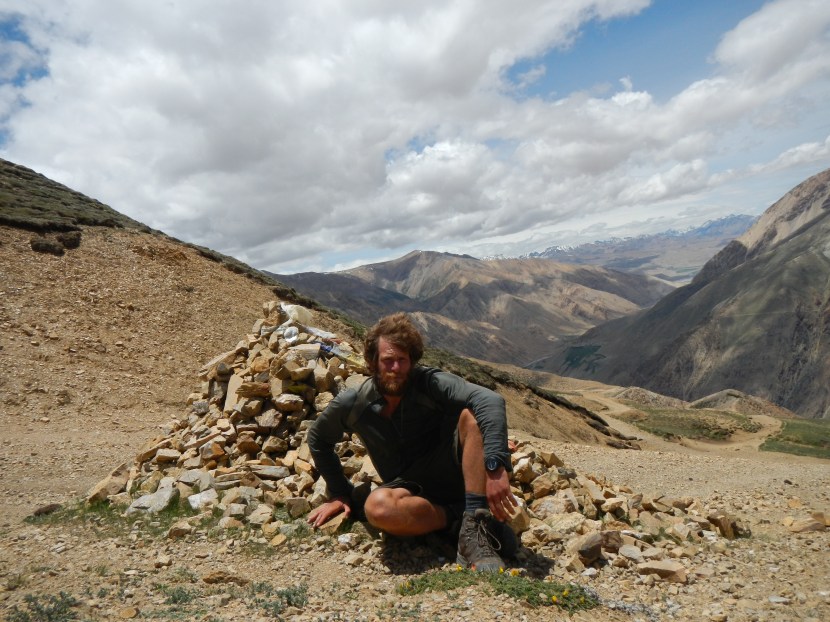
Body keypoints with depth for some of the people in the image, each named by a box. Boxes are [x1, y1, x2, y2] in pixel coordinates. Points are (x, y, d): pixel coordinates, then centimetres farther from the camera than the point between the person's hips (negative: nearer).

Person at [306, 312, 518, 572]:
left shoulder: (431, 383, -16)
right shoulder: (352, 404, -7)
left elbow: (491, 401, -33)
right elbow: (318, 440, 14)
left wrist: (495, 467, -45)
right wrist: (339, 493, 12)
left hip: (457, 478, -1)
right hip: (412, 490, 2)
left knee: (471, 415, -30)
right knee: (377, 507, -35)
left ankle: (476, 529, -30)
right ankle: (459, 518, -14)